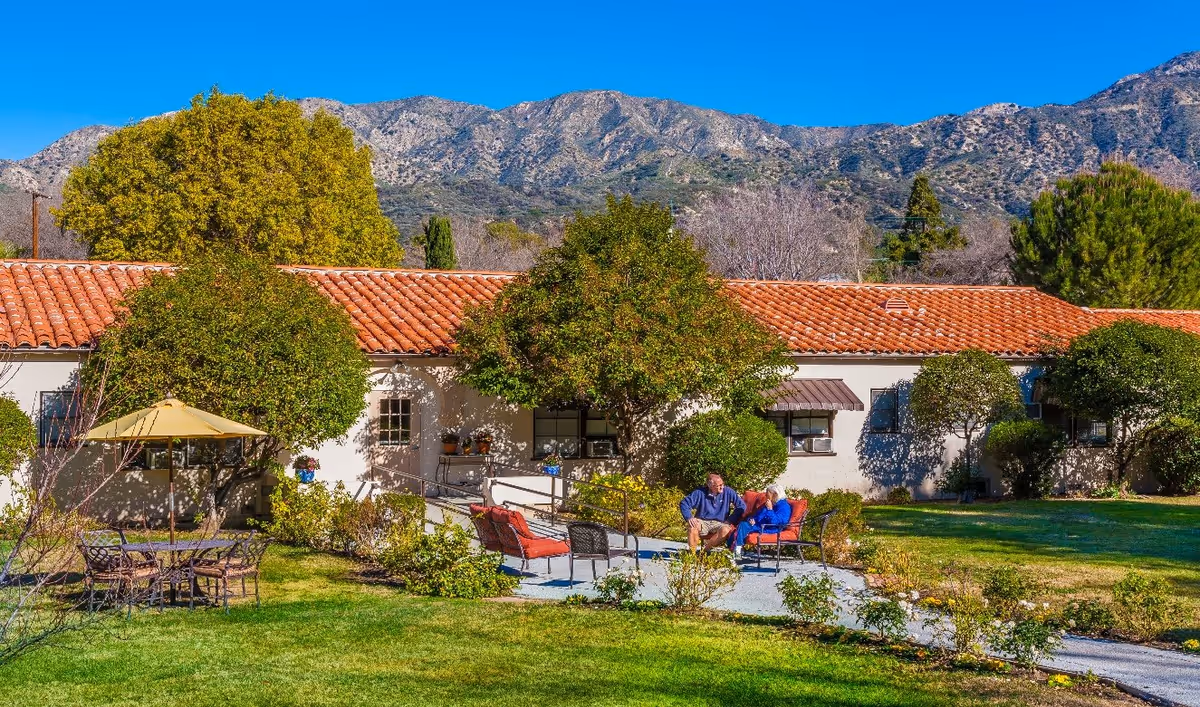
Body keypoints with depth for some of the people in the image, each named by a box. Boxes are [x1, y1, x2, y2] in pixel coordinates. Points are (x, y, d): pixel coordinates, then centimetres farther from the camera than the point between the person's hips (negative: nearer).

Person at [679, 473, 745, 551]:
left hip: (719, 524, 1)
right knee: (692, 526, -34)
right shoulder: (700, 492, -2)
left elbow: (741, 506, 1)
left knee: (726, 530, -34)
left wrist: (730, 520, -7)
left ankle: (706, 550, -19)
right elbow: (684, 503, 0)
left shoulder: (728, 492, -1)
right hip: (702, 522, -1)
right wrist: (689, 518, -17)